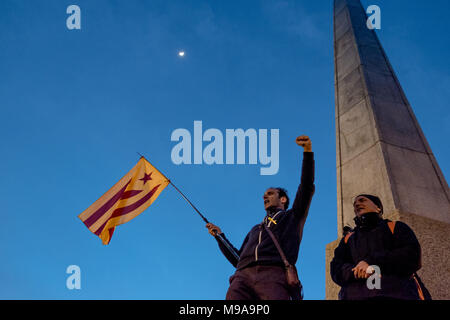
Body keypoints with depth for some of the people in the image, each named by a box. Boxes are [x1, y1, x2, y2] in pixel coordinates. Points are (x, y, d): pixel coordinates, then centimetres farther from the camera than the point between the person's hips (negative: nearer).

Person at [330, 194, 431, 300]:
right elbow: (336, 269, 15)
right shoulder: (348, 238, 30)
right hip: (357, 294, 2)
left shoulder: (395, 227, 21)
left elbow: (412, 255, 3)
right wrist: (356, 271, -7)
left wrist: (371, 261, -4)